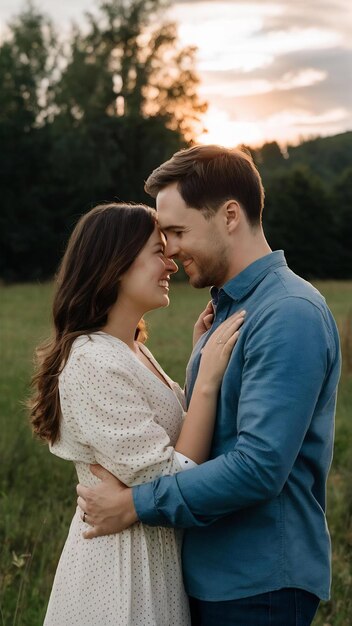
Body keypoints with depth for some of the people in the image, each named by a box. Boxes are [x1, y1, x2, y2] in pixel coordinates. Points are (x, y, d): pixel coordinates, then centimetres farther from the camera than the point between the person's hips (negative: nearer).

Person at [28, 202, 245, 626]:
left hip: (153, 554, 9)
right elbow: (170, 484, -24)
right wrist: (208, 379, -24)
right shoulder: (94, 364, -23)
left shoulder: (132, 352, 7)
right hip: (123, 565, -9)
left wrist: (201, 358, 4)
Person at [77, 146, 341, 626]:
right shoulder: (227, 307, 11)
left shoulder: (291, 315, -20)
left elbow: (259, 466, -27)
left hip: (260, 585, -9)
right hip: (211, 571, 9)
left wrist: (136, 505, -20)